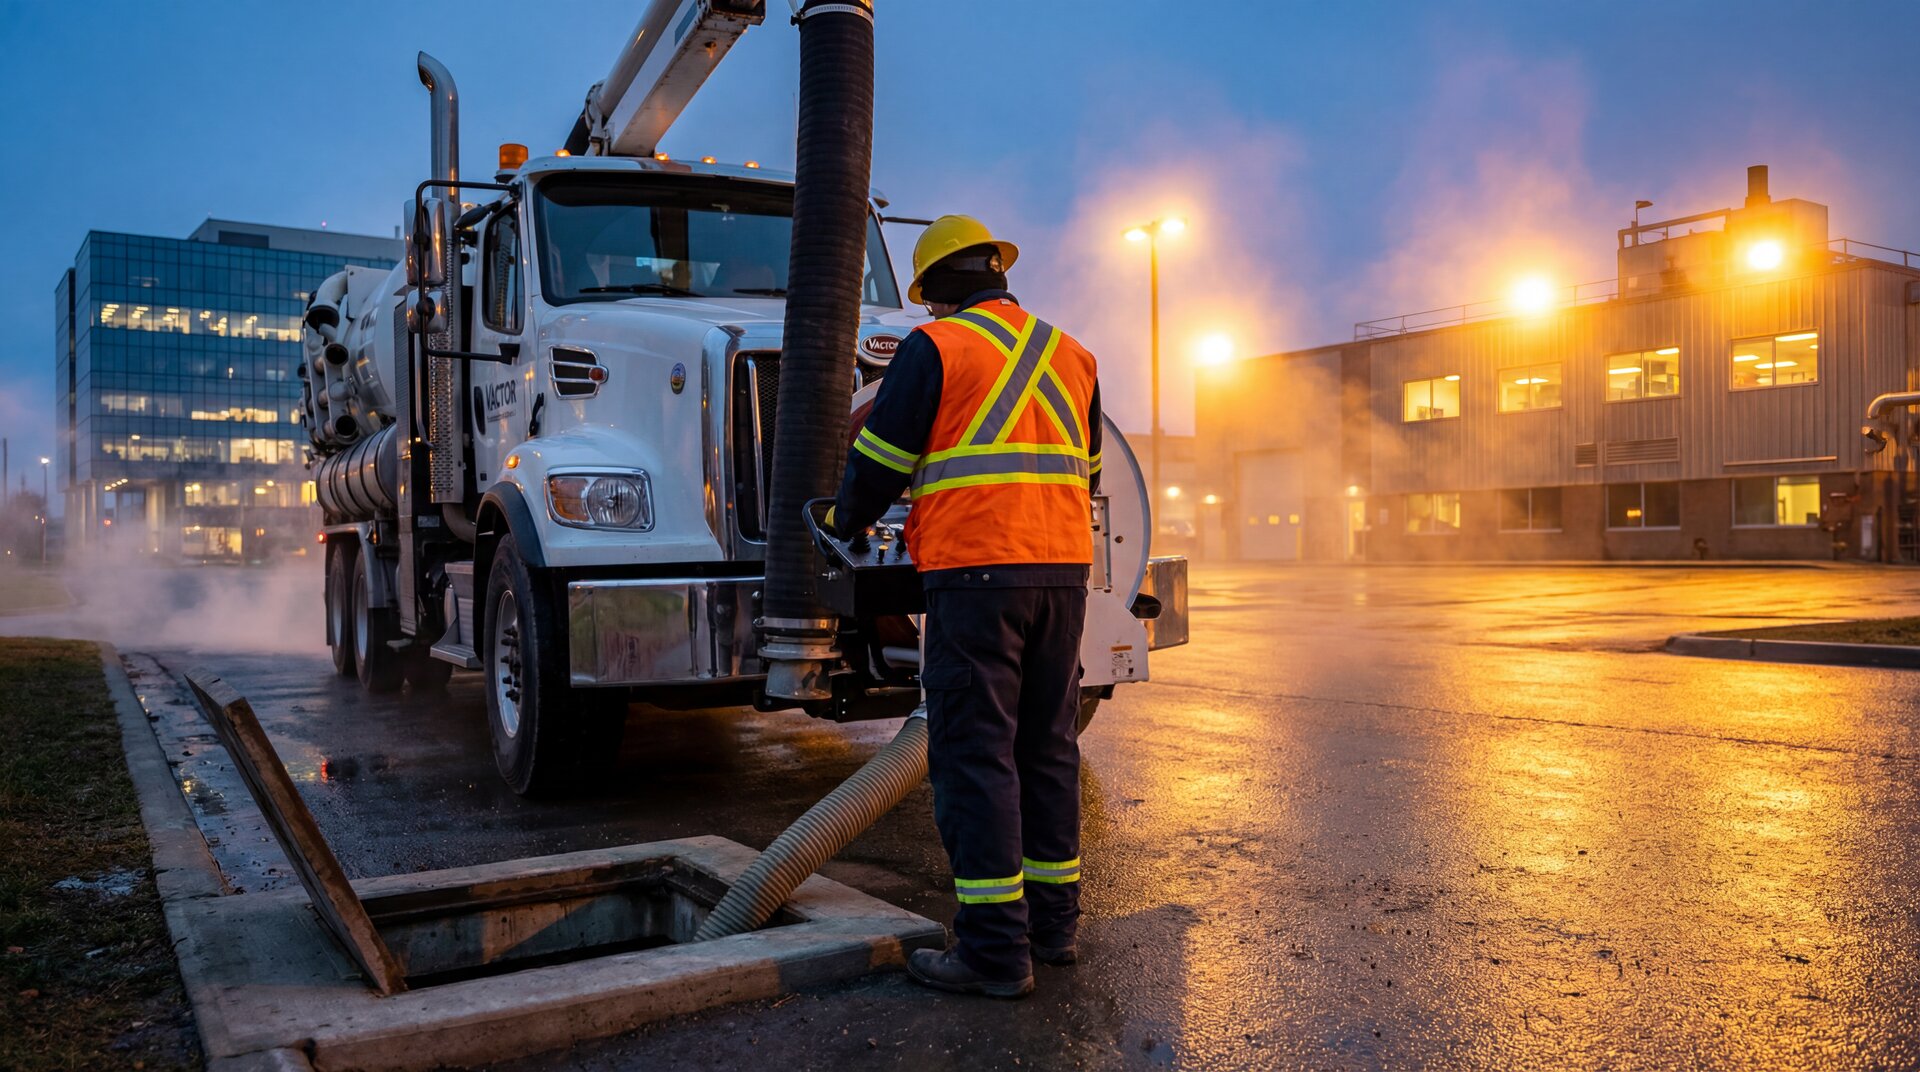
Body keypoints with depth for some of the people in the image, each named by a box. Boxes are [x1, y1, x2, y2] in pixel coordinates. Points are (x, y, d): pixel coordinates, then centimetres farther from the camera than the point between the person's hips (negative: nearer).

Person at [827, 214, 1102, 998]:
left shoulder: (935, 347, -1)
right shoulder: (1070, 354, 17)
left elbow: (881, 461, 0)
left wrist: (845, 524, 19)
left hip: (975, 572, -6)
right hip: (1063, 571, 7)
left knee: (974, 754, -4)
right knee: (1046, 746, 13)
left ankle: (995, 949, -2)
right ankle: (1053, 920, 22)